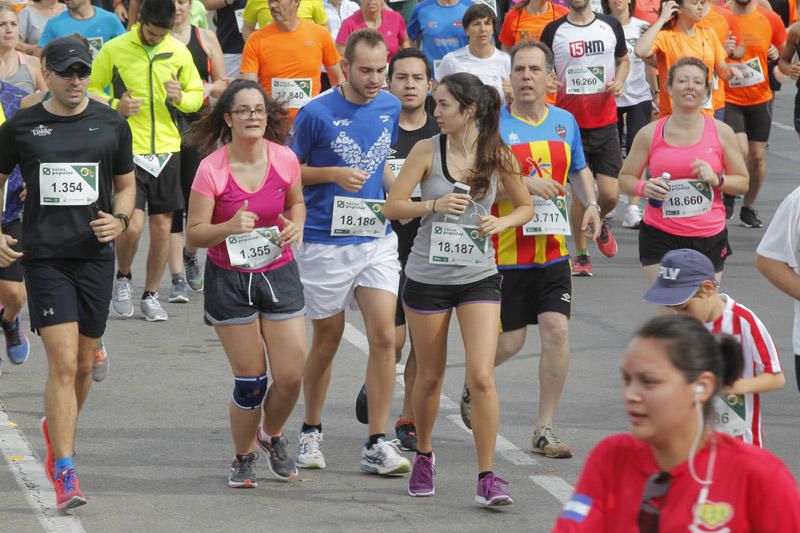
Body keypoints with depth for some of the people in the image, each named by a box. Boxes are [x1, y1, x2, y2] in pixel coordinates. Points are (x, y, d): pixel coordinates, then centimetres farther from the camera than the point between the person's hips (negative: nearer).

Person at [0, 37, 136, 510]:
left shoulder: (111, 125, 5)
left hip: (95, 256, 3)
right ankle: (65, 474, -13)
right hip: (44, 257, -3)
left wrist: (120, 219, -3)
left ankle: (56, 429, 41)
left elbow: (127, 184, 17)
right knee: (63, 364, -14)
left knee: (84, 365, 12)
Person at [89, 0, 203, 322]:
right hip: (129, 149, -3)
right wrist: (115, 106, -16)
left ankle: (151, 296, 20)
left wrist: (182, 98, -10)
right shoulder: (114, 50, -5)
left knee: (162, 227, 5)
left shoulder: (179, 52, 4)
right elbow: (91, 90, 3)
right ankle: (123, 278, 17)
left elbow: (197, 95, 13)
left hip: (166, 150, 3)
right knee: (132, 225, -13)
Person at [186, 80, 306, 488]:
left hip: (279, 275, 3)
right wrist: (230, 227, -29)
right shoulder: (212, 169, -14)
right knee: (250, 380, -1)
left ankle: (272, 435, 29)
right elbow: (194, 234, -11)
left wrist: (295, 226, -7)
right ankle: (243, 459, 24)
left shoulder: (285, 160, -5)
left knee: (291, 376, -4)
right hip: (229, 281, -3)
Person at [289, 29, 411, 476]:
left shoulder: (392, 108, 3)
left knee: (383, 336, -8)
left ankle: (377, 444, -4)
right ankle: (311, 432, 29)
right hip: (326, 242, -3)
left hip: (378, 240, 3)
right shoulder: (317, 113, -10)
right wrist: (335, 174, -16)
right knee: (328, 339, 9)